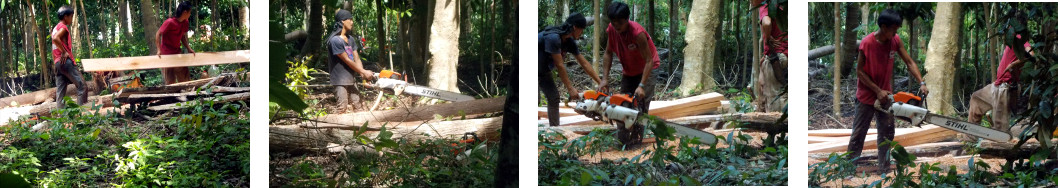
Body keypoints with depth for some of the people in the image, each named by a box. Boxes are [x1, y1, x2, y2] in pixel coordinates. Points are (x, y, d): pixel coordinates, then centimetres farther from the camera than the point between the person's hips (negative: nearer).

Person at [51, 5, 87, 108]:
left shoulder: (55, 28, 22)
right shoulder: (63, 27, -6)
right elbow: (56, 39, -26)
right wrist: (64, 52, -18)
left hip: (57, 63, 9)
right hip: (66, 61, -9)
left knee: (60, 91, 3)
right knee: (81, 85, -8)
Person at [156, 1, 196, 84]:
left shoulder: (185, 22, 0)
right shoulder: (169, 22, -22)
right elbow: (158, 34, -16)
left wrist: (189, 49, 0)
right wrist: (159, 50, -20)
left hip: (177, 52, 7)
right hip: (167, 54, -7)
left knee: (184, 76, 6)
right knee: (170, 80, -2)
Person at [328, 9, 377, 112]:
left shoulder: (351, 39, 11)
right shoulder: (335, 40, -16)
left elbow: (356, 59, 5)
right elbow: (347, 61, -16)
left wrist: (362, 73, -12)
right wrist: (363, 72, -12)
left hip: (351, 79, 8)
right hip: (340, 81, -8)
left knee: (356, 107, 10)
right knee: (343, 109, -8)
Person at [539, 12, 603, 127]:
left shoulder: (569, 42, -5)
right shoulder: (553, 38, -32)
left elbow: (584, 63, 1)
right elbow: (559, 65, -29)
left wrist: (600, 82, 0)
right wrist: (571, 89, -24)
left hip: (542, 71, 9)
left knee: (554, 97, 4)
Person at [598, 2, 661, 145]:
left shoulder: (637, 32, -32)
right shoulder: (611, 30, -15)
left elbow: (649, 61, -31)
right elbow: (608, 53, -5)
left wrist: (642, 86, -37)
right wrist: (605, 79, -14)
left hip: (646, 70, -6)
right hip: (628, 72, 6)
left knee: (640, 105, -16)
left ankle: (636, 140, -13)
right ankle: (622, 140, 8)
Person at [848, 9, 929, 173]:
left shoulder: (896, 41, -8)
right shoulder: (867, 43, -22)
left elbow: (909, 63, -4)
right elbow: (860, 71, -16)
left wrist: (922, 83, -17)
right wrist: (877, 91, -17)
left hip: (885, 95, 5)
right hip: (867, 95, -5)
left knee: (887, 133, 8)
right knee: (858, 134, 1)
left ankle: (885, 170, 15)